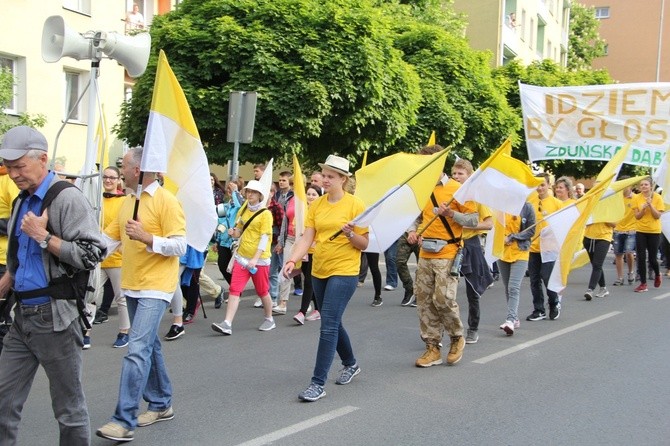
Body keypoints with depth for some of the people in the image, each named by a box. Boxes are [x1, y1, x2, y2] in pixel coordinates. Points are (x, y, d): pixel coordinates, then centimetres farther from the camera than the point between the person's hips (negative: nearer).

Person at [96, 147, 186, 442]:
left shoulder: (166, 201, -12)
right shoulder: (128, 201, 12)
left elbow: (180, 246, -16)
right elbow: (109, 238, 15)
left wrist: (147, 238, -27)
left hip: (155, 287, -9)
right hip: (132, 285, 9)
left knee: (137, 350, -13)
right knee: (149, 346, 16)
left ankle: (125, 421, -9)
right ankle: (161, 404, 30)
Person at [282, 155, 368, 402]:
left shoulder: (355, 204, -9)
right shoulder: (316, 205, 5)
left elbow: (364, 244, -6)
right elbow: (307, 238, -1)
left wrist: (350, 234, -26)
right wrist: (292, 259, -16)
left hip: (344, 272, -6)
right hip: (319, 271, 6)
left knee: (328, 326, -11)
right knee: (332, 323, 18)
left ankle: (318, 383, -6)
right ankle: (350, 364, 41)